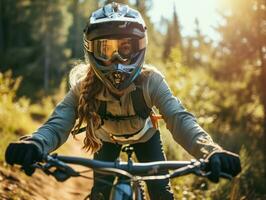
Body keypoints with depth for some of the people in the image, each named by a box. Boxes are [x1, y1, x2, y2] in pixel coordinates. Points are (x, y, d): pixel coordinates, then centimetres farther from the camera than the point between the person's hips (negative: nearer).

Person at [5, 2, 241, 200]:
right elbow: (58, 123, -44)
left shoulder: (150, 80, -35)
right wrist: (35, 144, -69)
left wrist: (211, 151, -67)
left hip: (144, 136, 0)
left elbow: (179, 117, -47)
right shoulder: (84, 86, -33)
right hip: (107, 138, 1)